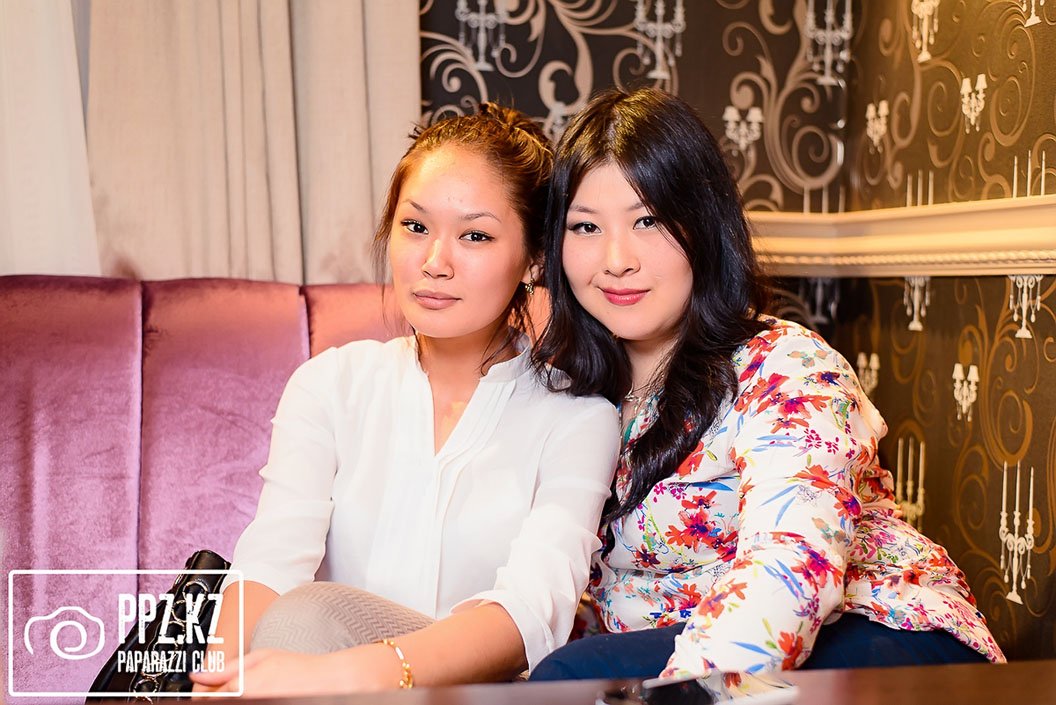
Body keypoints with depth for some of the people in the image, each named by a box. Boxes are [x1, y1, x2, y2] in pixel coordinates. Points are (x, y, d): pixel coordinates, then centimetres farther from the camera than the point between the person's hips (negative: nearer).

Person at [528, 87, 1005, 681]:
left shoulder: (786, 372, -17)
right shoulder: (574, 378, 3)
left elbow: (792, 566, -34)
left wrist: (688, 679, -49)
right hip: (665, 653, 6)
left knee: (574, 675, -28)